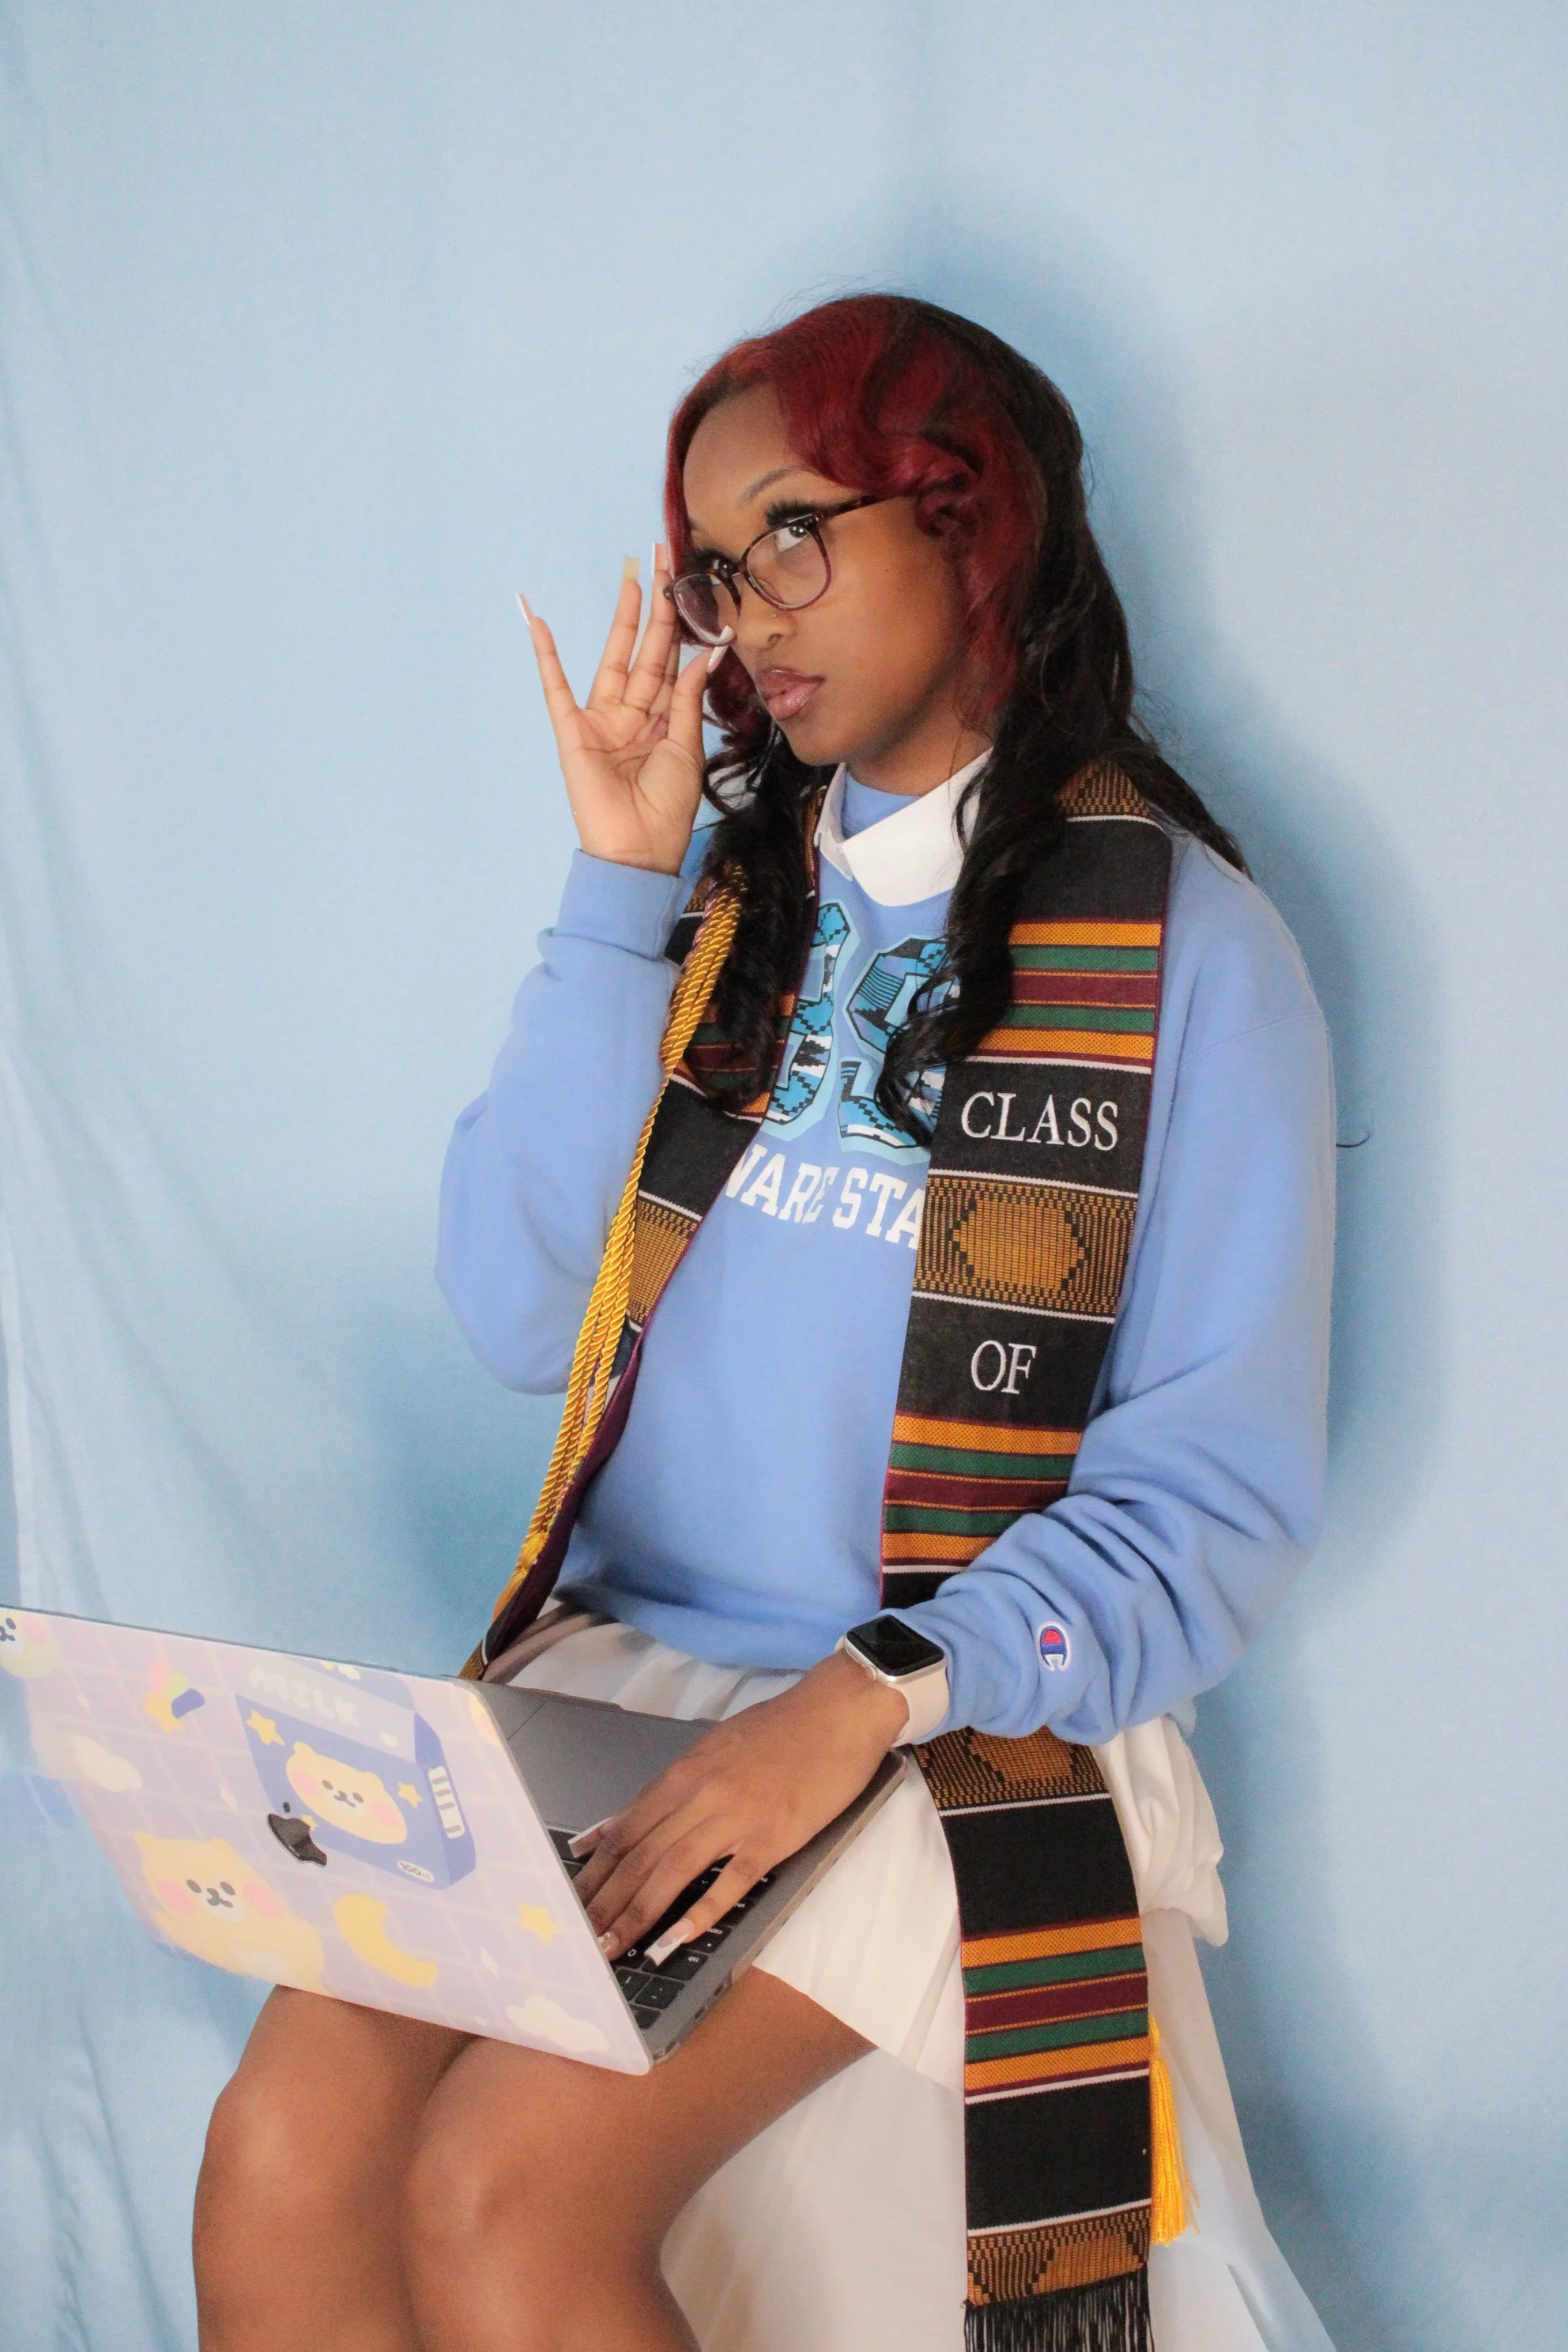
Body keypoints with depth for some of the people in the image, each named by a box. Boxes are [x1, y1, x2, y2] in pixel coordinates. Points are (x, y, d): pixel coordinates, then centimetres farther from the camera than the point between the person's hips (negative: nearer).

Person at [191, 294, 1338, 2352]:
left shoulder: (1182, 946, -3)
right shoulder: (724, 887, 11)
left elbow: (1220, 1499, -7)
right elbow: (519, 1317, 3)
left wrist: (868, 1701, -21)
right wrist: (618, 895, -2)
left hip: (963, 1724, -4)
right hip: (615, 1656, 4)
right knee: (279, 2162, -18)